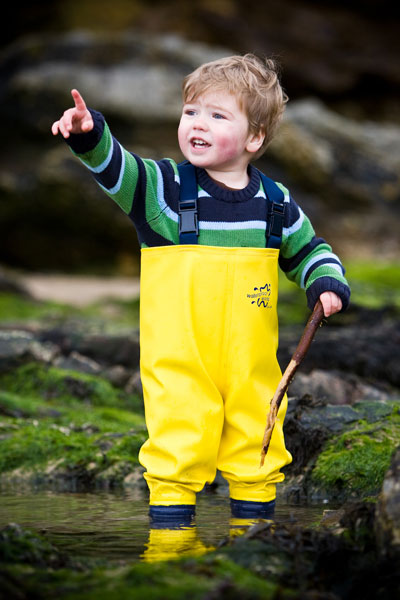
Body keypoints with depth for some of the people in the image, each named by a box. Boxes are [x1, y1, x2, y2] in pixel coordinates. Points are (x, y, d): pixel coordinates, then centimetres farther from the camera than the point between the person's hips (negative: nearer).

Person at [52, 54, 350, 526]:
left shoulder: (275, 202, 5)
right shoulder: (164, 188, -4)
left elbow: (309, 251, 20)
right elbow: (115, 167, -21)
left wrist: (327, 285, 1)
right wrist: (90, 134, -40)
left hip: (252, 368, 3)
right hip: (177, 365, -3)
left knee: (256, 452, 11)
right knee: (177, 450, -5)